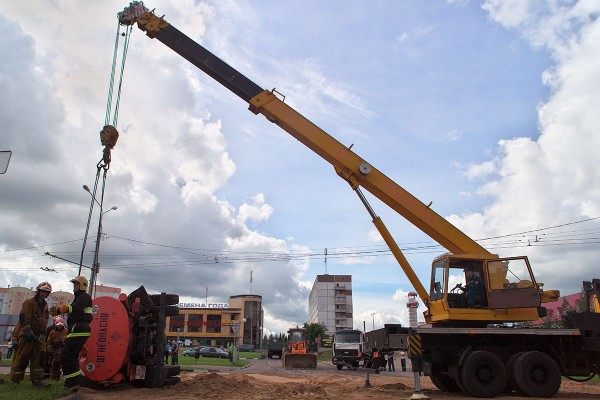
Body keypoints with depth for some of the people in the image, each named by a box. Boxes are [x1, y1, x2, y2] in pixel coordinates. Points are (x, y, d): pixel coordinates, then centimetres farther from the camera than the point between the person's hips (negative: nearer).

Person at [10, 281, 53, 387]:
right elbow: (24, 318, -13)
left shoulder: (45, 305, 19)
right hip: (27, 335, -6)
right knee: (22, 357, -4)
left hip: (40, 335, 6)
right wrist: (28, 331, -21)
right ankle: (15, 380, 6)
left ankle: (37, 379, -2)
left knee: (39, 358, -1)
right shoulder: (29, 302, -3)